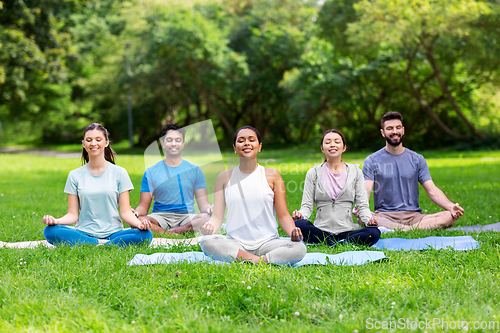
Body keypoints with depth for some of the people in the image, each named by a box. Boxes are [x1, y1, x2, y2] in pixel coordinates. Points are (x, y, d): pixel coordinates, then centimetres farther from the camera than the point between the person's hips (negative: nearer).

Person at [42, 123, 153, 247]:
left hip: (113, 233, -1)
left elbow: (125, 212, 2)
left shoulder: (119, 173, 6)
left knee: (146, 235, -30)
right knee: (50, 231, -28)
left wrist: (139, 223, -19)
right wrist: (56, 221, -16)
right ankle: (102, 244, -23)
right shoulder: (75, 175, 9)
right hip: (83, 234, 1)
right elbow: (72, 214, 6)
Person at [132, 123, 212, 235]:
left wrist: (209, 208, -18)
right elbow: (144, 206, 6)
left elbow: (203, 204, 7)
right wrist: (136, 213, -19)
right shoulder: (151, 172, 10)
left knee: (208, 218, -34)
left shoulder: (195, 170, 11)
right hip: (160, 216, -1)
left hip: (187, 217, 1)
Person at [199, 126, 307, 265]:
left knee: (299, 248, -29)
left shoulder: (272, 176, 7)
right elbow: (217, 216, 6)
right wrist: (210, 226, -19)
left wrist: (292, 231, -17)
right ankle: (255, 260, -28)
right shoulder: (225, 177, 9)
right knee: (206, 242, -31)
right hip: (235, 243, 1)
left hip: (267, 242, -1)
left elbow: (283, 215, 5)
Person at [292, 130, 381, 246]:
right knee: (298, 225, -33)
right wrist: (300, 214, -18)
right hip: (321, 231, 0)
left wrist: (369, 219, -15)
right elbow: (307, 205, 6)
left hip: (347, 231, 0)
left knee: (374, 233, -30)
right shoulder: (313, 173, 9)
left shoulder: (355, 172, 11)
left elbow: (362, 205, 7)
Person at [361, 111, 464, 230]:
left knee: (450, 216, -25)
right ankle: (410, 230, -41)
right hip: (384, 216, -2)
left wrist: (451, 206, -13)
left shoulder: (417, 159, 13)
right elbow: (365, 192, -6)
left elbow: (432, 191, 7)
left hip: (413, 216, 2)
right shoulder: (371, 161, 6)